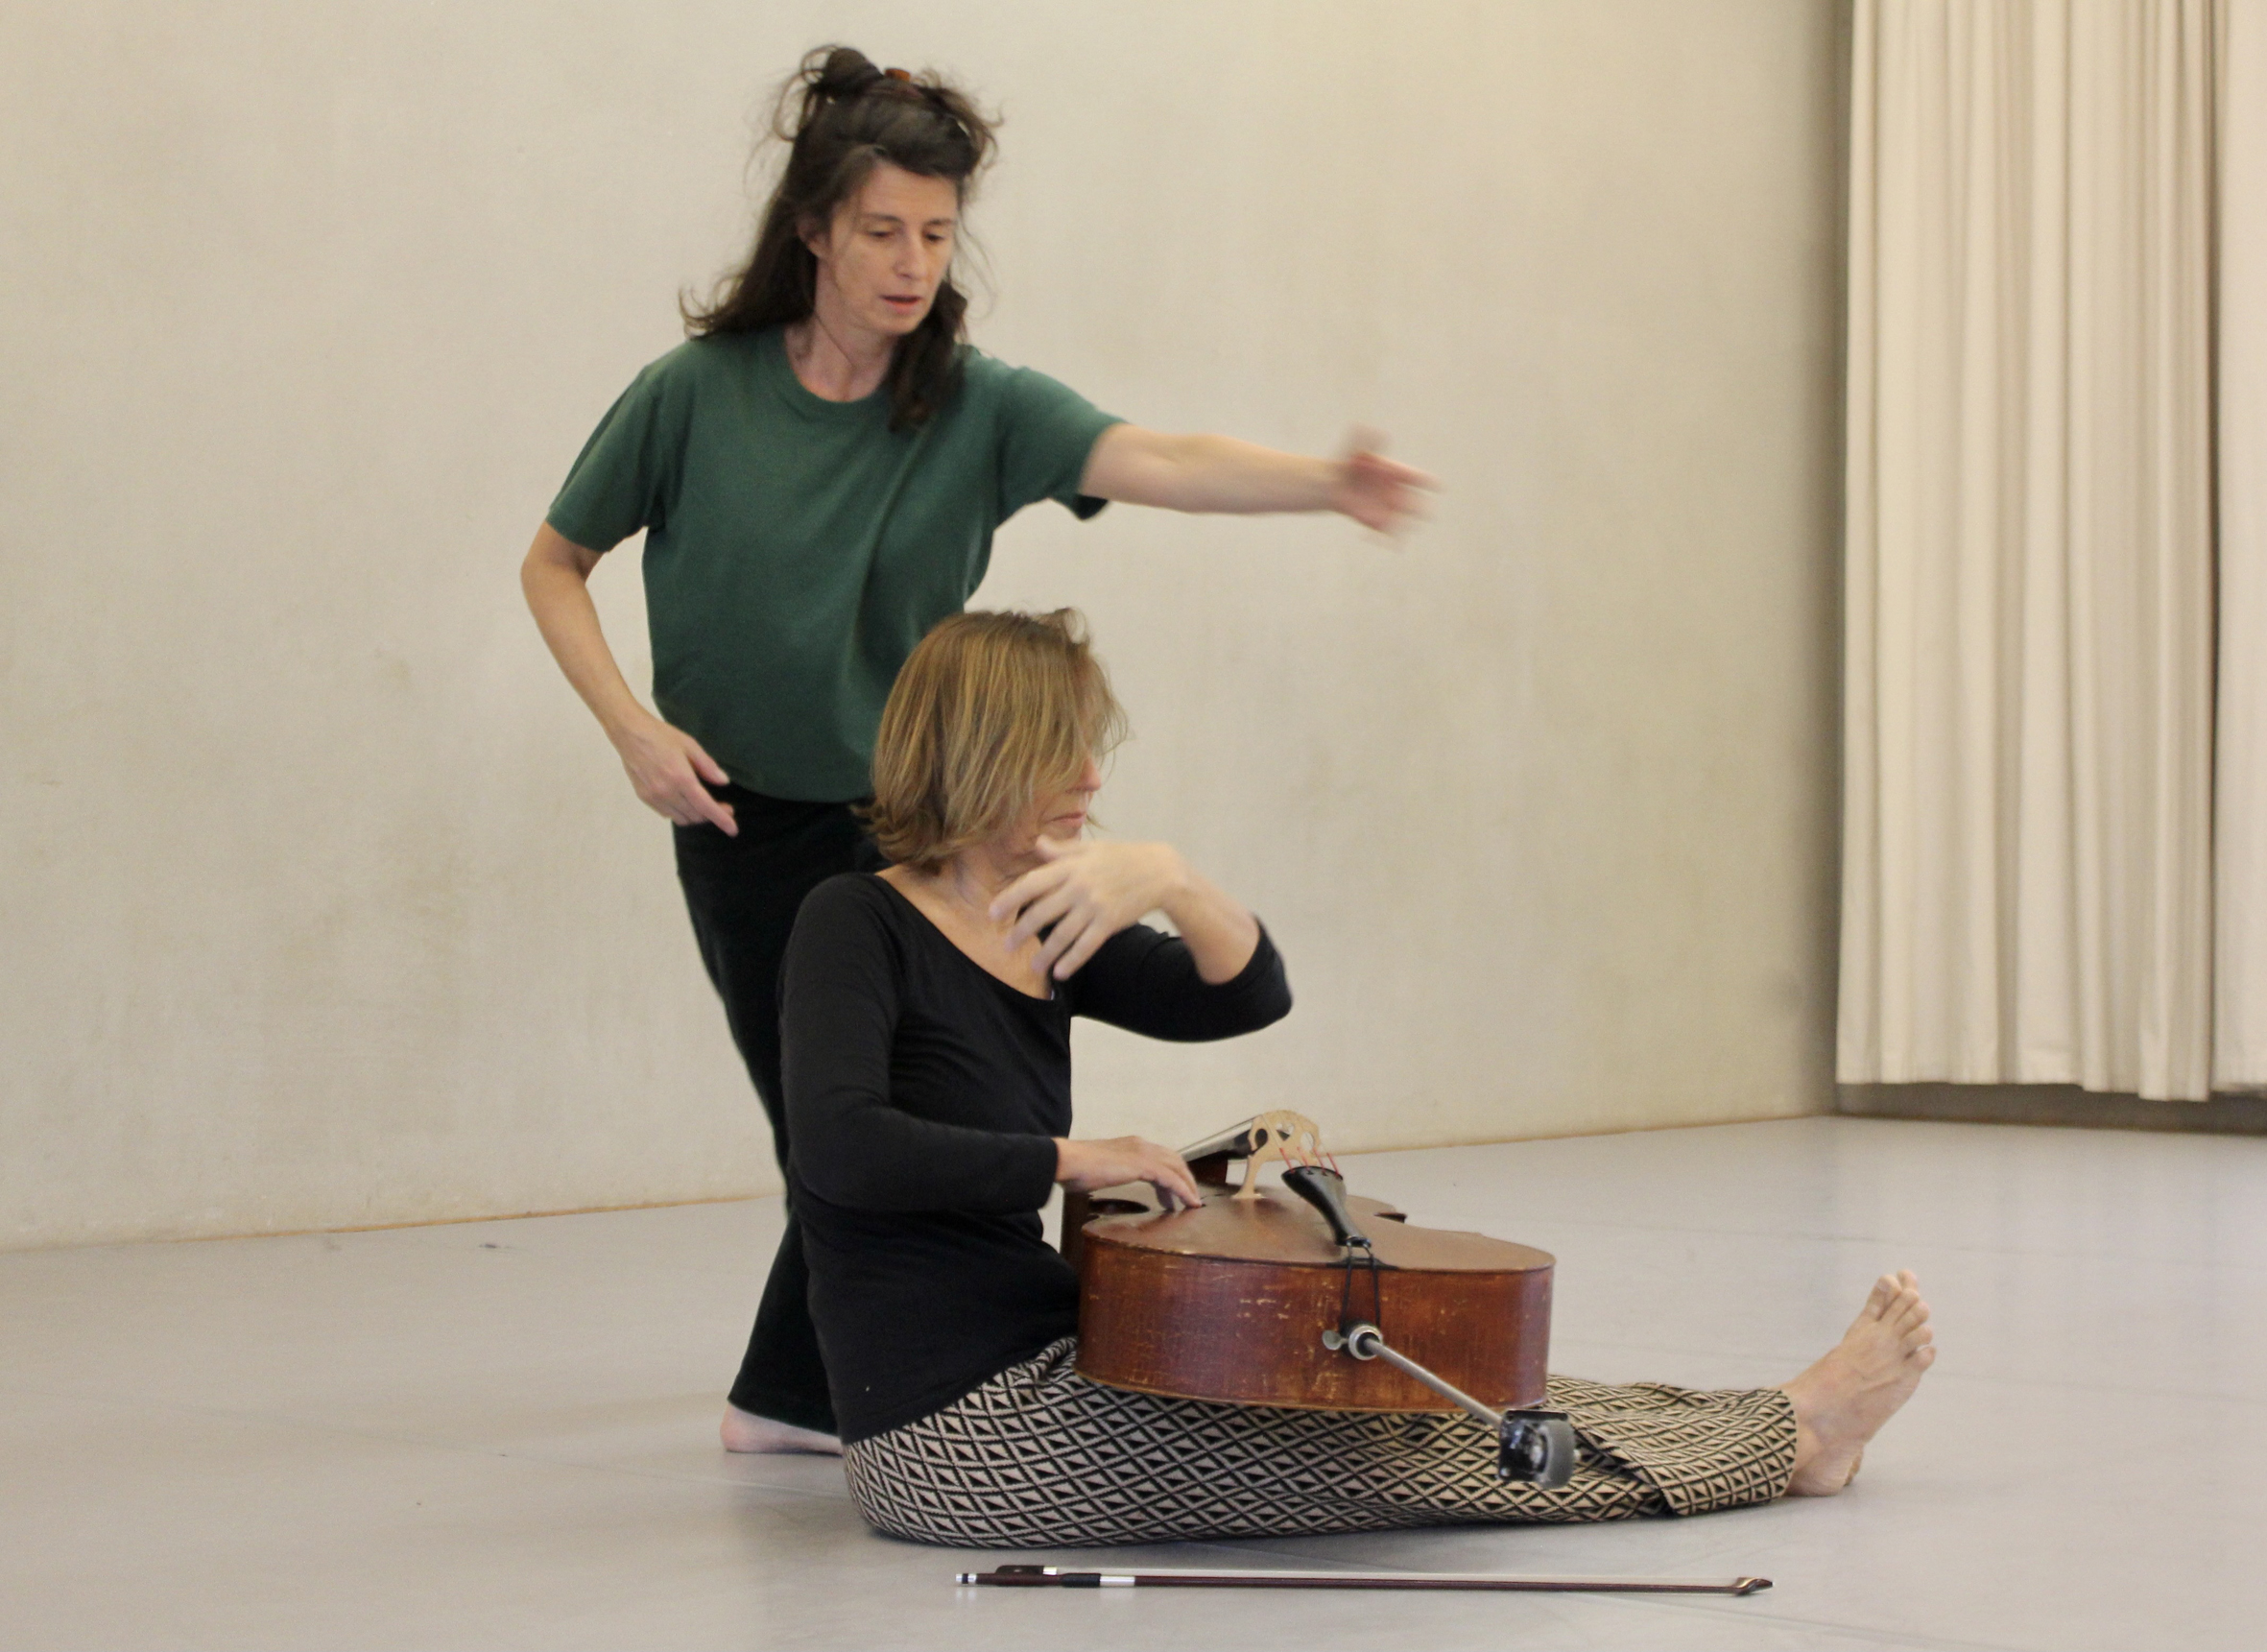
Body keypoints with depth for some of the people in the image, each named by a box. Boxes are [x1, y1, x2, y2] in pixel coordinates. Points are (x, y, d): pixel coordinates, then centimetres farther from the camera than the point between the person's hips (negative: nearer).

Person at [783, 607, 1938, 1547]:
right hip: (952, 1436, -8)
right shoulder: (856, 924, -12)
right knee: (1405, 1442, -4)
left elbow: (1250, 995, 8)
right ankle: (1792, 1438, 6)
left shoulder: (1048, 937, 11)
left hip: (1040, 1369, 8)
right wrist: (1072, 1160, -18)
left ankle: (1791, 1428, 15)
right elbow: (841, 1147, -27)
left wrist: (1171, 880, -12)